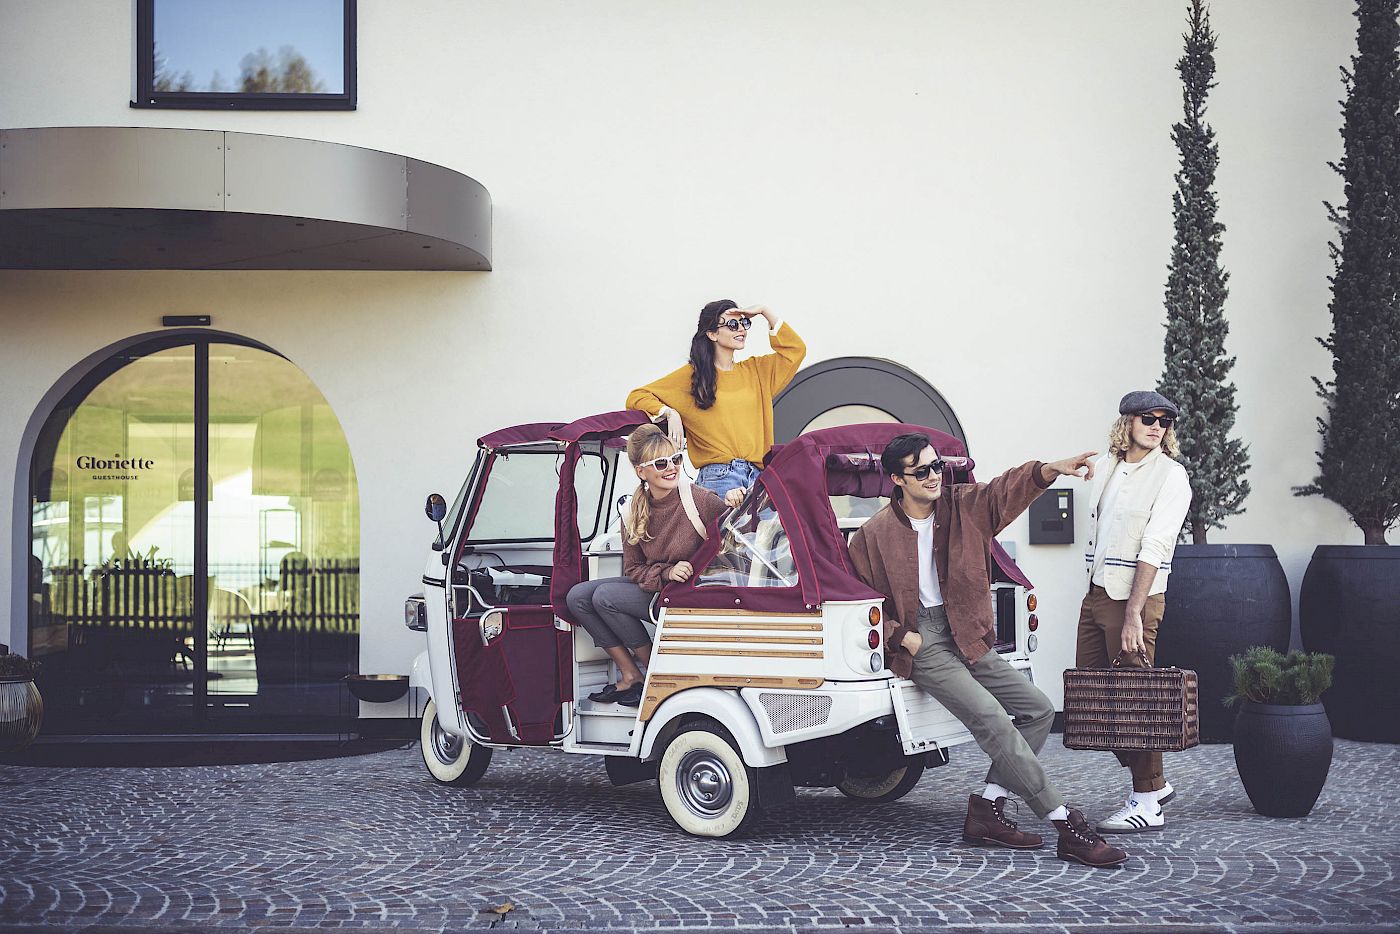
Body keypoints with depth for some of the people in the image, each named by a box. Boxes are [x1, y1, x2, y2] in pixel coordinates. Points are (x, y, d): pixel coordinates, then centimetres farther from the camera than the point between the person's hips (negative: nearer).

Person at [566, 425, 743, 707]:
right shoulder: (633, 513, -4)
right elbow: (633, 569, 1)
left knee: (605, 596, -19)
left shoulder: (699, 500, -20)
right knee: (577, 597, -4)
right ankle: (630, 675, 1)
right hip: (652, 586, 7)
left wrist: (736, 508, -36)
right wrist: (666, 573, -19)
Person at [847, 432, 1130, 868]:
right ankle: (1064, 824, -23)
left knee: (1038, 709, -1)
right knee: (989, 716, -23)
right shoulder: (873, 535, -5)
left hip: (966, 637, 7)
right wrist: (901, 636, -12)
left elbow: (1010, 488, -10)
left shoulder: (964, 505, 5)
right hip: (921, 643, -7)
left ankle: (987, 808, -1)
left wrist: (1052, 469, -30)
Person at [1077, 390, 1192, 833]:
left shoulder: (1171, 476, -8)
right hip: (1096, 593, 7)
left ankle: (1147, 803, 2)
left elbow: (1153, 548, -17)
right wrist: (1096, 592, 13)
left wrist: (1133, 614, -23)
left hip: (1136, 597, -7)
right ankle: (1154, 783, 20)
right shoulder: (1105, 467, 13)